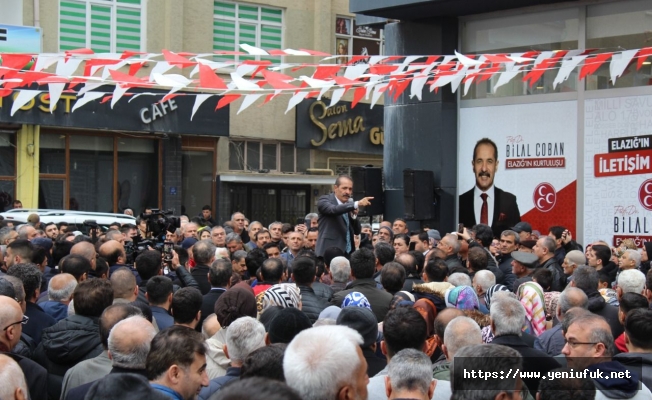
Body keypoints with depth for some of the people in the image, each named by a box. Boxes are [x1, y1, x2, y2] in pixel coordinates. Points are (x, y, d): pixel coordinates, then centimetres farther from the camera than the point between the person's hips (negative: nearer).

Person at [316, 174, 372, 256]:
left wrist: (353, 215, -5)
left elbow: (357, 231, 14)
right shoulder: (325, 200, -1)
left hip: (348, 253, 6)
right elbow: (333, 209, -25)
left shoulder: (350, 204, 16)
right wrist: (357, 204, -35)